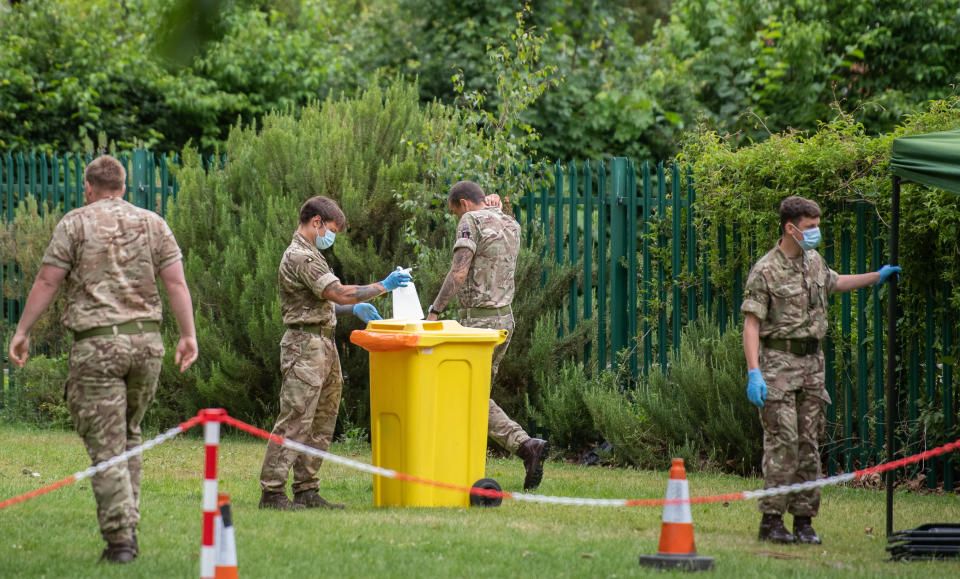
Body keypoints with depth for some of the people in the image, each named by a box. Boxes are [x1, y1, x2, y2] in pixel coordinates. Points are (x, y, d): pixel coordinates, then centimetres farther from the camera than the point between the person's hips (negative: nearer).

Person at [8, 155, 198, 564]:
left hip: (96, 345, -4)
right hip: (146, 340, 4)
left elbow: (47, 281, -3)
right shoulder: (154, 224, 10)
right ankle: (128, 526, 17)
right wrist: (189, 335, 6)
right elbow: (175, 282, 3)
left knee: (106, 445, -2)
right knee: (129, 437, 19)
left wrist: (22, 331, 4)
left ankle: (119, 538, -8)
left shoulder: (76, 223, 1)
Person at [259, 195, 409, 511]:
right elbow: (340, 293, -20)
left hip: (323, 345, 11)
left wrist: (355, 309, 13)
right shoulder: (300, 256, -14)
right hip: (305, 345, -11)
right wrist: (384, 286, -13)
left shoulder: (310, 254, 20)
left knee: (321, 423, 11)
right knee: (295, 421, -10)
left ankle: (306, 490, 14)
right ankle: (272, 492, -9)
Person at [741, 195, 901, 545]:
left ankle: (804, 519, 9)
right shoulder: (766, 271, -11)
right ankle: (771, 520, -9)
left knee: (809, 443, 5)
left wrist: (877, 277, 31)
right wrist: (754, 373, -23)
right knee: (783, 441, -13)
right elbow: (751, 324, -15)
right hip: (779, 362, -7)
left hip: (812, 361, 7)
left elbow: (834, 283, 35)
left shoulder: (814, 261, 11)